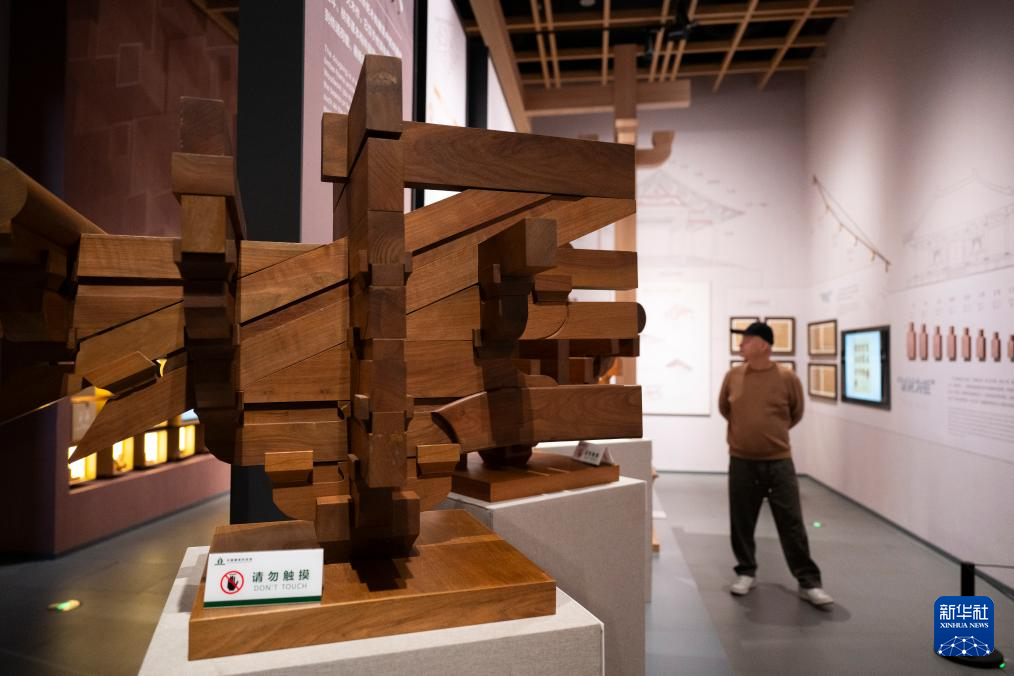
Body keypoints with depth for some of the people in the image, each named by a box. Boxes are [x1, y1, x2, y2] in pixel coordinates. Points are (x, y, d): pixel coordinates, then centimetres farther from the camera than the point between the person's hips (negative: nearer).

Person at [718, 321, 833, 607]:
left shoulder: (787, 377, -8)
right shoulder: (732, 376, -2)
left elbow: (796, 414, 9)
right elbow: (723, 408, 16)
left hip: (779, 462, -2)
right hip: (741, 462, 2)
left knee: (792, 524, 3)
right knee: (742, 522, 9)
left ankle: (808, 582, 13)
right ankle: (746, 573, 25)